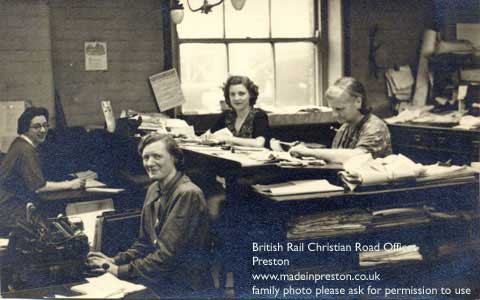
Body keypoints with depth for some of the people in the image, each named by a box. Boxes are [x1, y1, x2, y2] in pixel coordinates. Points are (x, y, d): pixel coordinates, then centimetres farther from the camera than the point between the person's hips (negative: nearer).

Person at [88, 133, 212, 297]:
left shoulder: (188, 194, -19)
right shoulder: (154, 189, 8)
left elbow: (168, 255, -22)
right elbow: (144, 243, 15)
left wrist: (121, 270, -17)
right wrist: (115, 260, 0)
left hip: (185, 287, -7)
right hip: (161, 277, 7)